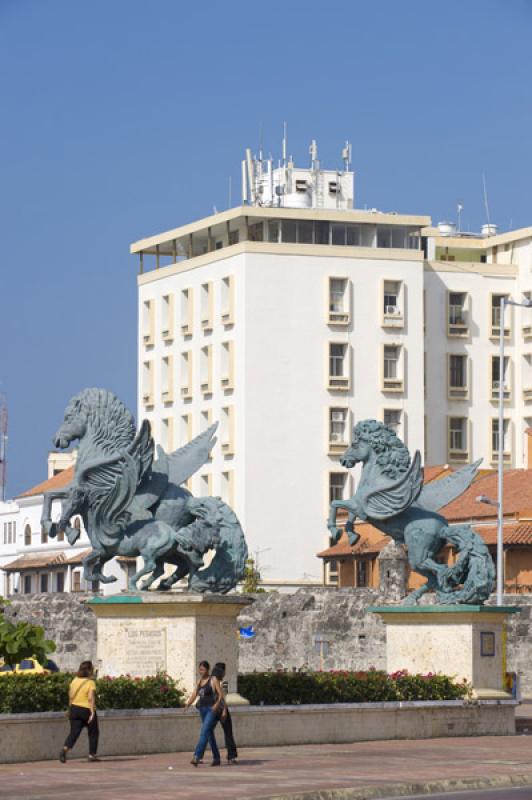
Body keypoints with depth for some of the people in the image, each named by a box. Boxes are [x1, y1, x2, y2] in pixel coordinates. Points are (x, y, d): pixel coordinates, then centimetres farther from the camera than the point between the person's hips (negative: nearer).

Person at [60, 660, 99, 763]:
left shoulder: (75, 680, 4)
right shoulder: (90, 682, -12)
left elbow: (70, 695, 10)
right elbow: (91, 698, -22)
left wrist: (70, 709, 22)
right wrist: (92, 712, -25)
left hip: (74, 708, 4)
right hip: (87, 709, -4)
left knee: (74, 732, 2)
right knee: (93, 732, 15)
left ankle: (64, 750, -21)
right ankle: (92, 754, 18)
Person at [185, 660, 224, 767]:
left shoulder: (213, 680, -5)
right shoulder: (200, 681, 15)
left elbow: (221, 694, -10)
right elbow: (194, 695, 10)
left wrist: (217, 704, -28)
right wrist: (188, 704, -7)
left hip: (213, 710, -8)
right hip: (203, 710, 8)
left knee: (204, 732, -19)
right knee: (210, 734, 11)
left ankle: (197, 757, -29)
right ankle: (216, 759, 19)